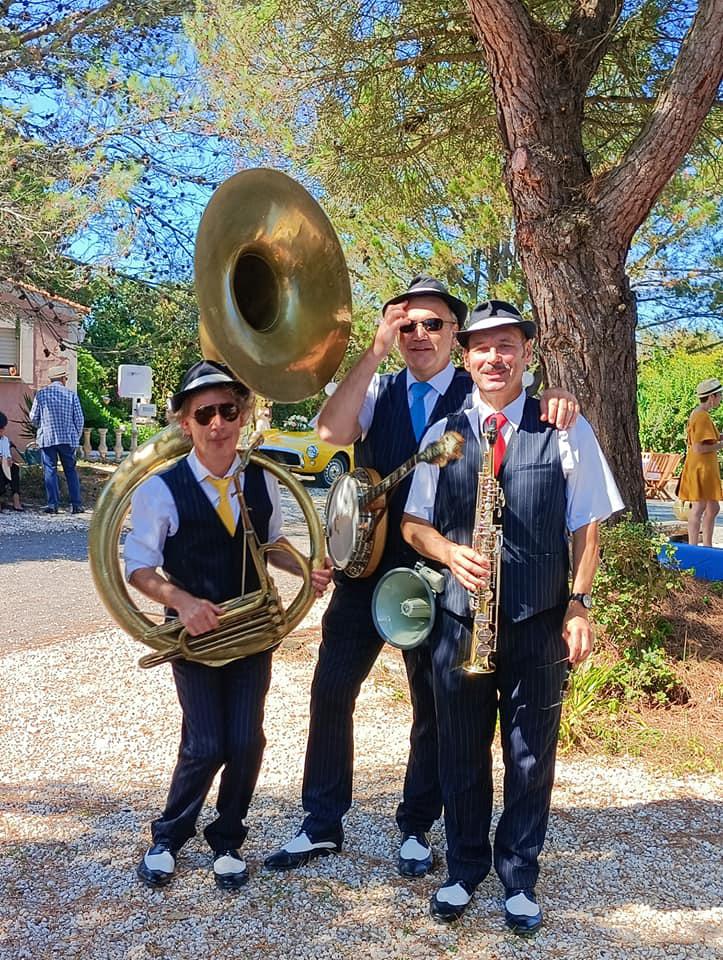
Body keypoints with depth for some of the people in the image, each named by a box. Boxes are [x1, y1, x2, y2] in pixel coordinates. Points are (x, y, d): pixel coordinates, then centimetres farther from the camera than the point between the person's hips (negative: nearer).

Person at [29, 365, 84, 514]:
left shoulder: (41, 394, -1)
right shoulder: (71, 394, -1)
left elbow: (33, 418, 4)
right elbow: (79, 419, 0)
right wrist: (77, 437, 14)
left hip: (46, 438, -1)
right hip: (68, 438, 1)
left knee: (50, 470, 4)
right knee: (70, 470, 9)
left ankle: (53, 504, 0)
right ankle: (76, 504, 7)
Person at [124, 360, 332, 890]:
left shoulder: (263, 481, -3)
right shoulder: (161, 489, -14)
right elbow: (139, 567, -8)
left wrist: (306, 569, -5)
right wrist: (181, 600, -24)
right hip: (195, 629, -3)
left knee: (246, 741, 0)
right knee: (206, 746, -6)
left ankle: (227, 840, 27)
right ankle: (168, 836, 25)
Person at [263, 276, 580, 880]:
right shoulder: (376, 390, 4)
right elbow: (330, 433, -15)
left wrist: (559, 403, -33)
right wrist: (375, 351, -18)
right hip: (365, 565, 2)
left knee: (434, 704, 10)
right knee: (331, 690, 3)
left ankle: (417, 828, 29)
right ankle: (321, 824, 20)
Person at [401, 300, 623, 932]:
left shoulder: (566, 430, -1)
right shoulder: (444, 434, 4)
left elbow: (587, 526, 2)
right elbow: (414, 524, 7)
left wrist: (578, 604, -6)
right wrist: (450, 552, -13)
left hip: (539, 623, -1)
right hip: (460, 618, 2)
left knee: (531, 759, 10)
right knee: (462, 757, 13)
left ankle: (518, 880, 30)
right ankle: (463, 870, 33)